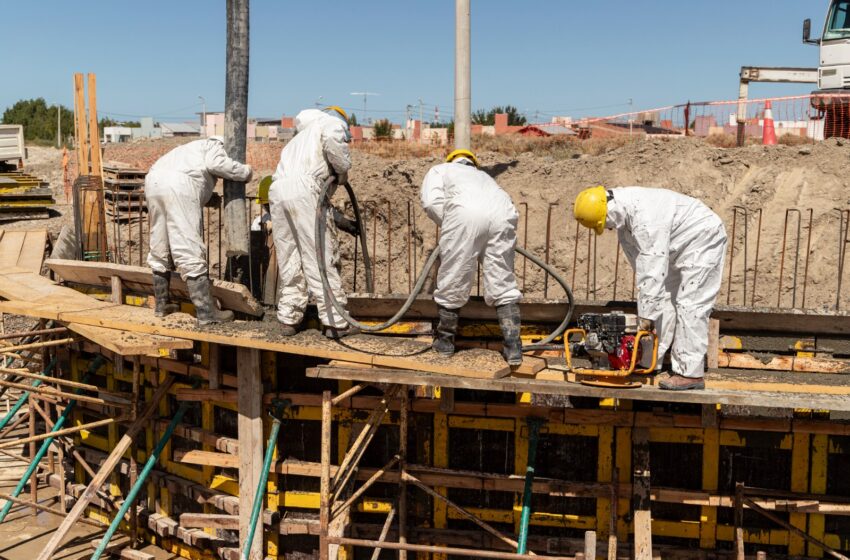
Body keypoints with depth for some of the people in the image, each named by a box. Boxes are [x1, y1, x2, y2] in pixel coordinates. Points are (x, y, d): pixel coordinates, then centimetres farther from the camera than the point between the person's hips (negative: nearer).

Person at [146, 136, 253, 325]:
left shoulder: (191, 148, 40)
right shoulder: (214, 145, 20)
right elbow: (215, 164, -4)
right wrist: (245, 172, 9)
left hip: (153, 180, 8)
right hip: (179, 184, -8)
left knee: (159, 249, 17)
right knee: (190, 250, -8)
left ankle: (161, 304, 27)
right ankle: (206, 312, -6)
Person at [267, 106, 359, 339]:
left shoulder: (300, 136, 39)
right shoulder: (332, 121, 17)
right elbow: (333, 140, -9)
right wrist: (343, 170, 5)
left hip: (277, 190, 7)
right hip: (304, 189, -7)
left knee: (289, 260, 13)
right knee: (322, 258, -4)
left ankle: (288, 319, 17)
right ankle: (335, 322, -1)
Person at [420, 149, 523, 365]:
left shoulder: (440, 169, 33)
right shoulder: (483, 175, 46)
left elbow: (431, 202, 12)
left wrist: (449, 228, 24)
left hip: (465, 212, -4)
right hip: (503, 212, 4)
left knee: (452, 282, 11)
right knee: (503, 284, 12)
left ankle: (445, 340, 26)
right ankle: (513, 347, 8)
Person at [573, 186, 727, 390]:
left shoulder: (644, 214, -34)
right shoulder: (623, 214, -3)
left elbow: (653, 269, -34)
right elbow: (640, 262, -3)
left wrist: (647, 314, -30)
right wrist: (646, 311, -6)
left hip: (703, 239, -10)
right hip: (680, 247, 10)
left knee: (690, 305, -13)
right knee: (663, 300, 8)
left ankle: (691, 374, -10)